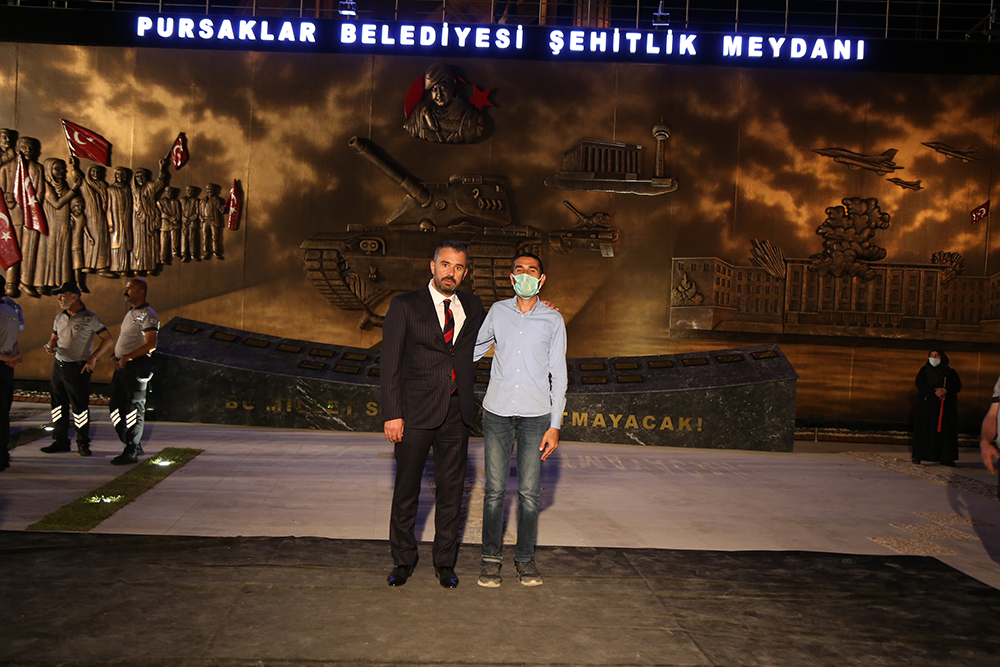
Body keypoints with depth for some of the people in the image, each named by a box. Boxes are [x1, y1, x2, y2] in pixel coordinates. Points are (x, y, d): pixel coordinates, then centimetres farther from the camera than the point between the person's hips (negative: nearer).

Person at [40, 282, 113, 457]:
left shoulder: (89, 318, -7)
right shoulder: (59, 318, 11)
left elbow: (107, 339, -5)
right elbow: (53, 338, 22)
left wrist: (93, 358, -12)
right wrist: (50, 347, -2)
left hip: (78, 369, -6)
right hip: (59, 365, 6)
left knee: (80, 407, -3)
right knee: (58, 405, 9)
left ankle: (83, 444, 7)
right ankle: (60, 441, 18)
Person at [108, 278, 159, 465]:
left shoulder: (148, 315, -10)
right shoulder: (130, 313, 20)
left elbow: (151, 345, -19)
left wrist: (127, 357, -21)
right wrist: (115, 356, 9)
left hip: (136, 366, -10)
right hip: (122, 366, 10)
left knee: (134, 410, -4)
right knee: (116, 407, 12)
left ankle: (131, 452, 1)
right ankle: (135, 446, 22)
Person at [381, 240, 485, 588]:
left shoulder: (472, 305, 10)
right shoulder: (405, 305, -2)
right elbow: (390, 363, -4)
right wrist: (392, 414, -12)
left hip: (456, 412, 3)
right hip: (415, 412, -3)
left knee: (451, 490, 8)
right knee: (406, 490, 6)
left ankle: (445, 562, 22)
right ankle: (403, 561, 22)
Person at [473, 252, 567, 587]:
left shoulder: (553, 320, 4)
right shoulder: (498, 311, 8)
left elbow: (558, 374, 4)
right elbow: (477, 346, 24)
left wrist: (555, 425, -1)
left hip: (536, 413, -1)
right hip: (497, 410, 1)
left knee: (529, 491, 1)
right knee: (495, 488, 1)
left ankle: (525, 557, 16)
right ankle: (491, 557, 13)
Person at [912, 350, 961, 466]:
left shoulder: (950, 372, 11)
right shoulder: (924, 370, 8)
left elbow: (957, 386, -3)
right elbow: (920, 384, -7)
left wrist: (945, 390, -22)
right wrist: (935, 391, -20)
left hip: (946, 407, 1)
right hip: (927, 405, -1)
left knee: (945, 430, -2)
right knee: (924, 430, -5)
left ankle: (946, 458, 2)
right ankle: (918, 456, -1)